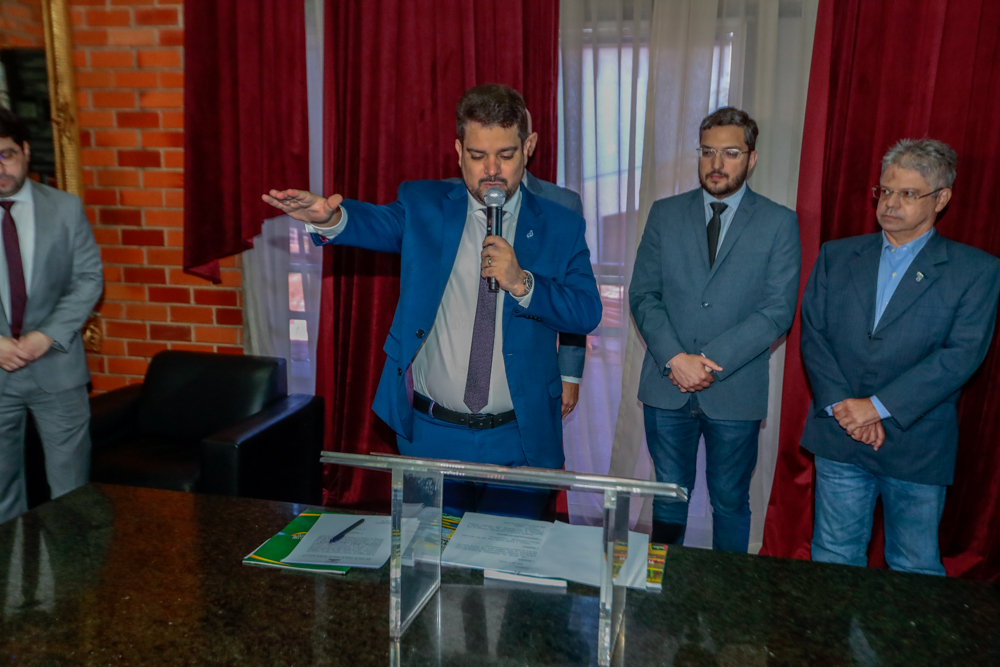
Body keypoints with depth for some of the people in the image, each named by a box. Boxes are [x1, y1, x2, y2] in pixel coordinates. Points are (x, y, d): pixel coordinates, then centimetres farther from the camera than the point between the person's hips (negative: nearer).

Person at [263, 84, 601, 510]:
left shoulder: (560, 227, 1)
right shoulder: (424, 206, 2)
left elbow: (587, 313, -7)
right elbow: (377, 223, -17)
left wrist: (522, 283, -21)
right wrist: (331, 217, -39)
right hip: (430, 435, 0)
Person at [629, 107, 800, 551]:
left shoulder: (779, 224, -1)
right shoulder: (665, 214, 5)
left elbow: (778, 311, -8)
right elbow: (643, 295, 0)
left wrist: (711, 361, -16)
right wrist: (674, 358, -14)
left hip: (735, 392, -1)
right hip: (667, 387, 2)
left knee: (730, 502, 13)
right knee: (669, 494, 15)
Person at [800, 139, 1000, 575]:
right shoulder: (836, 256, 7)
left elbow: (963, 354, -11)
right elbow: (813, 333, 1)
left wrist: (878, 406, -18)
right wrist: (840, 404, -12)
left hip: (917, 444, -2)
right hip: (839, 439, 2)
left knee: (915, 568, 10)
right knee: (834, 557, 12)